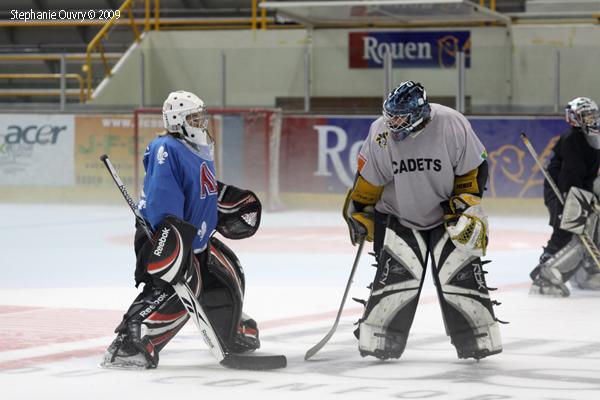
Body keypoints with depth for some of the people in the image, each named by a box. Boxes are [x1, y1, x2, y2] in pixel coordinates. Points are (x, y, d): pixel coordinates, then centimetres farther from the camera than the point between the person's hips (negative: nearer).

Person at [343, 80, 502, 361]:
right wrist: (359, 214, 0)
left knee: (461, 273, -5)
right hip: (399, 217, 1)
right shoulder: (381, 133, -17)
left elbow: (474, 170, -10)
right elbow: (368, 180, -3)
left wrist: (467, 207, -14)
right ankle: (378, 342, 0)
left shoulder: (452, 125, -22)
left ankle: (479, 341, 9)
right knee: (396, 275, -11)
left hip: (448, 215, 0)